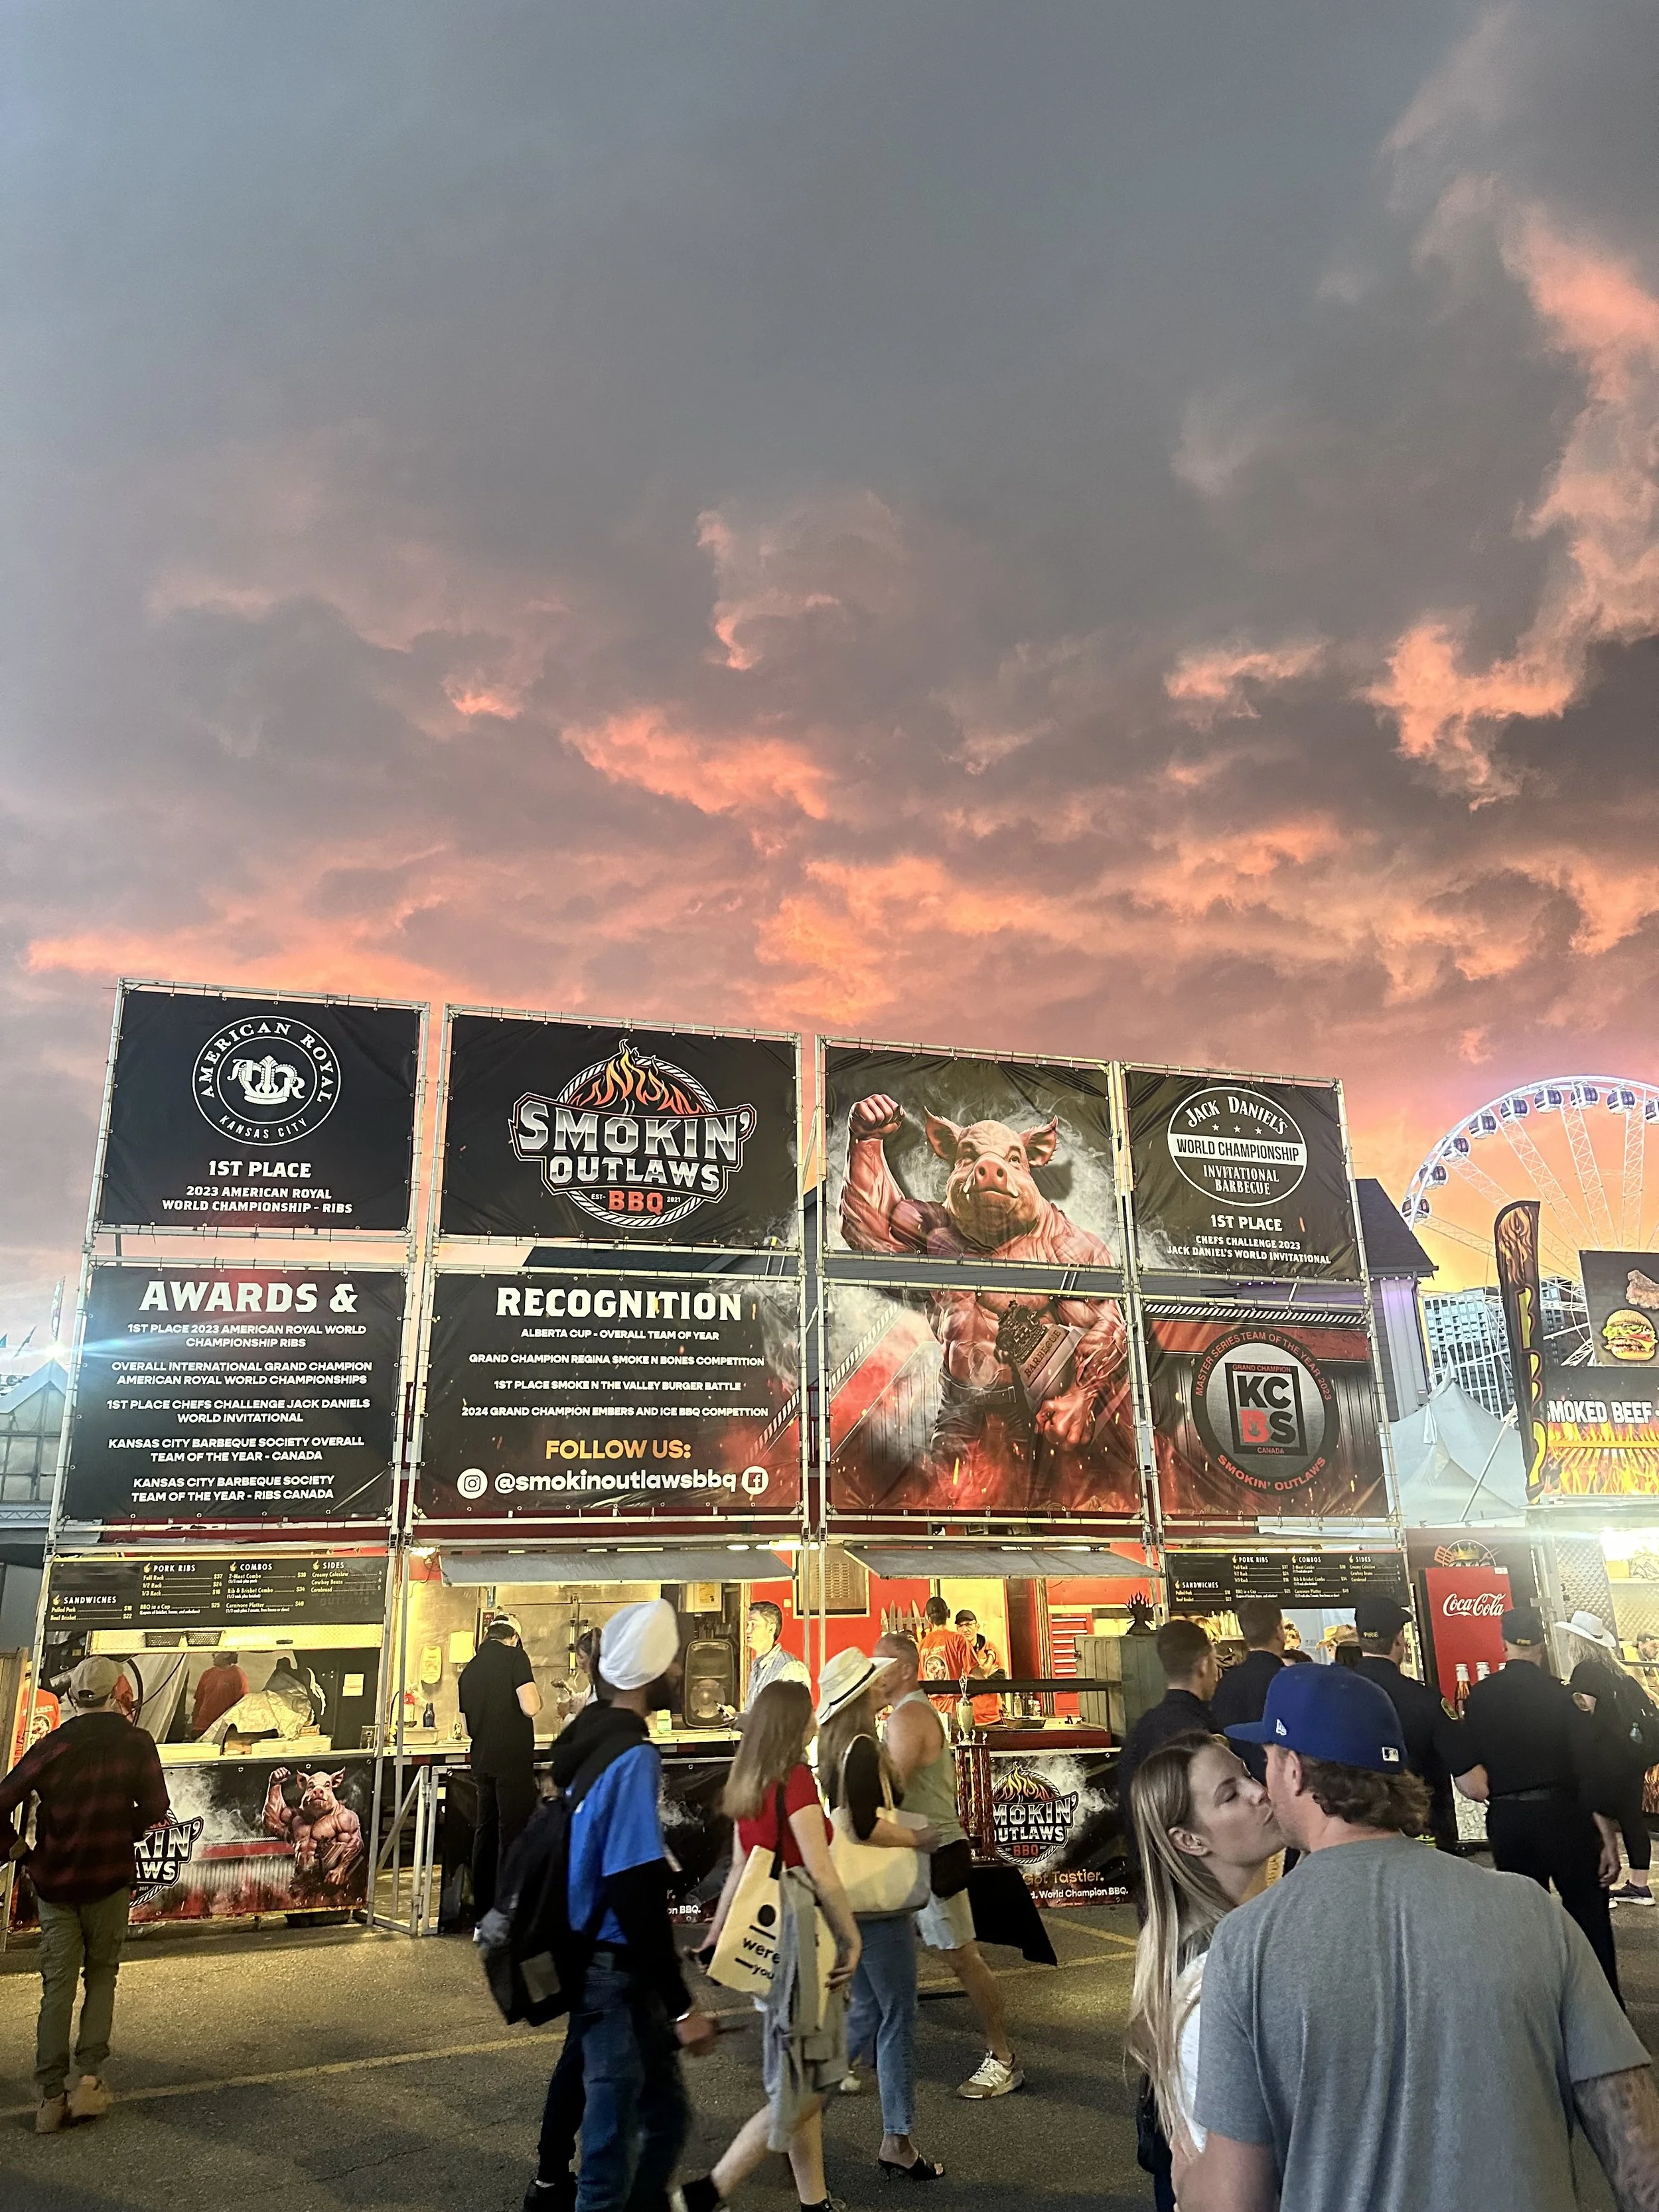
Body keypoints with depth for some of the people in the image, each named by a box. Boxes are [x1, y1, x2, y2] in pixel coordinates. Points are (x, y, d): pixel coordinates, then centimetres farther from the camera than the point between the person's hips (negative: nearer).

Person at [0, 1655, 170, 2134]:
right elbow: (155, 1808, -9)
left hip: (55, 1881, 1)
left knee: (57, 1986, 10)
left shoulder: (51, 1746, -6)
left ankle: (51, 2095, 11)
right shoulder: (135, 1743, -8)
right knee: (101, 1976, 15)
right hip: (110, 1880, -1)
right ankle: (89, 2078, 6)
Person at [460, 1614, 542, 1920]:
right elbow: (530, 1707, -17)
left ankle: (482, 1909, 21)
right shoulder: (515, 1657, -8)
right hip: (513, 1759, -7)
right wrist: (536, 1696, 4)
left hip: (482, 1760, 7)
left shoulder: (469, 1669, 12)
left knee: (486, 1831, 15)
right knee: (514, 1833, -1)